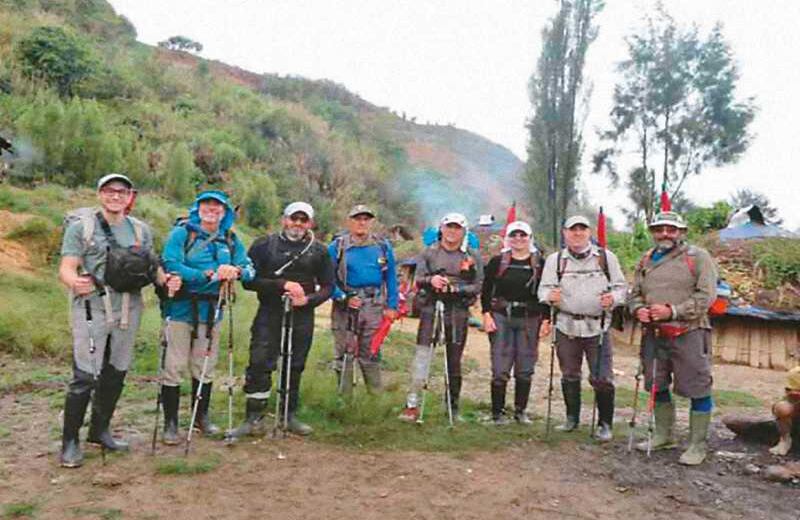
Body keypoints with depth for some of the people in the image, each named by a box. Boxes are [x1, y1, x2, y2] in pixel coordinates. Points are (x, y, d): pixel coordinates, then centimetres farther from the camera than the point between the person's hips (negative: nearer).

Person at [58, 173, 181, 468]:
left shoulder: (141, 230, 11)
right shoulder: (81, 226, -1)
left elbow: (151, 267, 14)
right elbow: (66, 269, -7)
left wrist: (166, 280, -8)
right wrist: (75, 281, -30)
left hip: (128, 311, 5)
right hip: (92, 310, -4)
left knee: (116, 374, 12)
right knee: (85, 376, -6)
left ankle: (99, 430, 29)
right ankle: (70, 441, 9)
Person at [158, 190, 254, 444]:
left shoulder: (231, 240, 8)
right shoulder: (182, 232, -5)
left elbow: (249, 268, 0)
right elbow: (171, 265, -17)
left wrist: (236, 270, -23)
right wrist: (208, 275, -22)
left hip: (212, 311, 4)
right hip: (181, 308, -4)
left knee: (205, 367, 16)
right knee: (174, 367, 0)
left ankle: (201, 416, 32)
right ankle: (170, 423, 14)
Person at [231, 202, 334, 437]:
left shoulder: (319, 251, 7)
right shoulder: (264, 245, 2)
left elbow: (327, 286, 9)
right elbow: (249, 281, -4)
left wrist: (308, 299, -11)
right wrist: (282, 285, -16)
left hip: (302, 317, 2)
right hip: (269, 314, -1)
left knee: (294, 368, 10)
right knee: (259, 364, -6)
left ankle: (290, 415, 24)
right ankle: (254, 417, 7)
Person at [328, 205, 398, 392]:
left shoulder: (383, 247, 5)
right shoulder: (337, 247, -1)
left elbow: (391, 278, 9)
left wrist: (391, 306, 3)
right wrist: (344, 298, -15)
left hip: (374, 307, 2)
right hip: (345, 307, -1)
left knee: (371, 355, 11)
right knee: (344, 355, 7)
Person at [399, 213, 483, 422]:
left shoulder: (472, 256, 6)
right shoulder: (429, 252, 8)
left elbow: (478, 286, 1)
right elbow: (418, 279, 4)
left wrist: (455, 288, -14)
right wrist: (430, 280, -19)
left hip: (458, 312, 0)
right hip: (431, 308, 0)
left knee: (454, 360, 7)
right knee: (422, 354, -9)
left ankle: (453, 407, 20)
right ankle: (412, 404, -3)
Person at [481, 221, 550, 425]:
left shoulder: (540, 264, 4)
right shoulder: (497, 261, 2)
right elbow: (486, 290, 3)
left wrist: (546, 320, 0)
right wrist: (487, 314, -6)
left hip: (529, 319, 1)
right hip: (501, 318, -1)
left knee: (525, 369, 8)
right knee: (500, 369, -1)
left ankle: (521, 411, 22)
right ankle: (498, 412, 11)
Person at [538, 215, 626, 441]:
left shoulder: (606, 257, 4)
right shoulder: (555, 259, 6)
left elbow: (621, 286, 6)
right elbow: (544, 289, 4)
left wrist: (613, 298, -16)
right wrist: (550, 295, -19)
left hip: (598, 327, -1)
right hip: (566, 326, 2)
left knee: (602, 378, -3)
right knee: (569, 375, 13)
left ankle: (605, 424, 15)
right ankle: (572, 418, 30)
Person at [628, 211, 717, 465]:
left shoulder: (698, 257, -3)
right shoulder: (646, 261, 13)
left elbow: (706, 296, -10)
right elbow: (635, 293, 18)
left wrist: (673, 311, -19)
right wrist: (638, 309, -5)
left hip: (688, 333, -5)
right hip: (654, 334, 5)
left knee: (697, 389, 0)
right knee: (657, 386, 14)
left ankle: (698, 445, 13)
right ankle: (663, 435, 31)